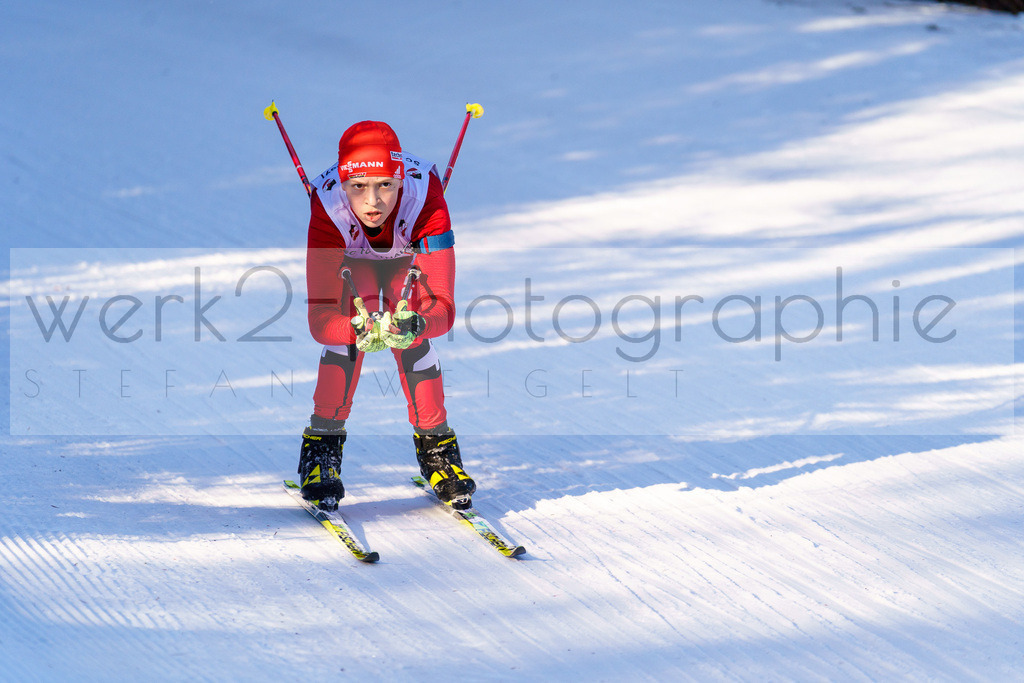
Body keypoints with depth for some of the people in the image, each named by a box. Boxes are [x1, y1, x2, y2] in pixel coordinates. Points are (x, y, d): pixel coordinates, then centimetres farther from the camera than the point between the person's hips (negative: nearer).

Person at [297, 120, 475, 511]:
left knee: (410, 337, -21)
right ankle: (324, 443, -6)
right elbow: (321, 319, -40)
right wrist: (359, 331, -61)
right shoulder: (328, 208, -40)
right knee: (349, 328, -24)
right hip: (350, 259, 0)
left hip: (408, 257, 0)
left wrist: (415, 326, -63)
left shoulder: (424, 197, -41)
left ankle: (435, 442, 0)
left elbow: (442, 307, -42)